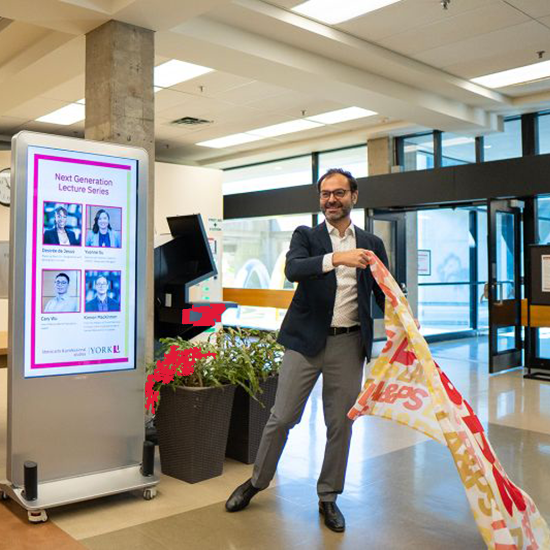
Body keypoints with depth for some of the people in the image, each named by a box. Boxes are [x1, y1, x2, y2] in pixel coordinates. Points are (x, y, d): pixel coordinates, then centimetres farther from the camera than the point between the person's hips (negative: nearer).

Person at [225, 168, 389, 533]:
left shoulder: (371, 244, 8)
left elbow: (384, 295, 7)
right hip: (306, 340, -2)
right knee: (281, 418, 5)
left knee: (341, 424, 10)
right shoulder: (306, 236, 3)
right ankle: (257, 482, 28)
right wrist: (336, 258, -31)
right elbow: (292, 269, -17)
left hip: (349, 344, 2)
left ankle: (329, 497, 28)